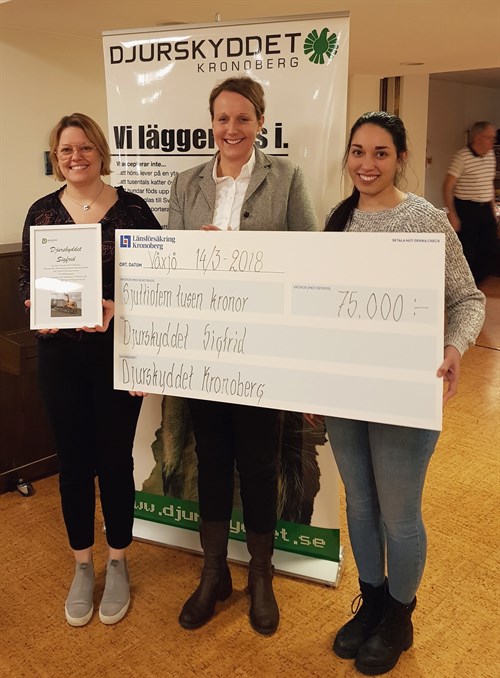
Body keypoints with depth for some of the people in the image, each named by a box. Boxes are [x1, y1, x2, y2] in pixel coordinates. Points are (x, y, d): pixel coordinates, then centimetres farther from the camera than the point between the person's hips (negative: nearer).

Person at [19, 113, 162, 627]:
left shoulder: (132, 208, -3)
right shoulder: (42, 212, 4)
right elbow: (25, 280, 6)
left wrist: (118, 307, -20)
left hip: (117, 352, -2)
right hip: (60, 354, 2)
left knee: (115, 458, 8)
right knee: (73, 460, 11)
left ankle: (117, 563, 29)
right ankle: (82, 565, 30)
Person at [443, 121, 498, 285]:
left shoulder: (491, 156, 10)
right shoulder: (462, 157, -12)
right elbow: (448, 187, -13)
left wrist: (493, 207, 17)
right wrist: (452, 214, -17)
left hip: (485, 210, 7)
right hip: (466, 210, -7)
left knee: (491, 252, 6)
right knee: (466, 254, -3)